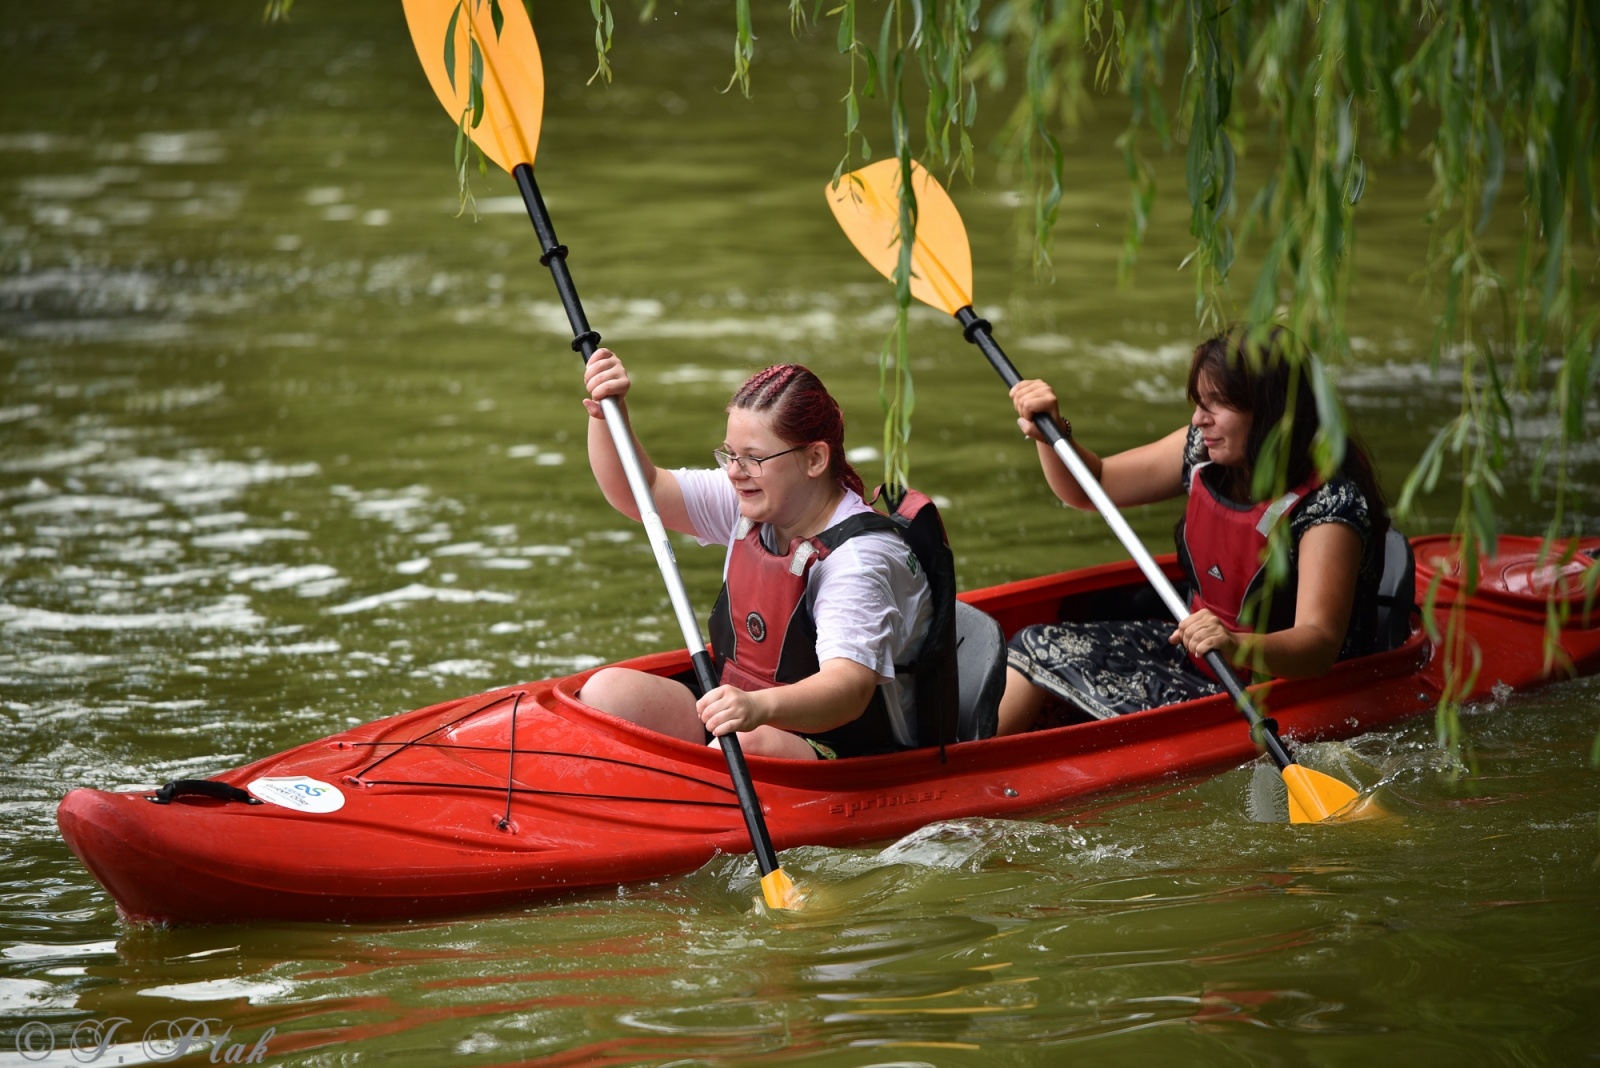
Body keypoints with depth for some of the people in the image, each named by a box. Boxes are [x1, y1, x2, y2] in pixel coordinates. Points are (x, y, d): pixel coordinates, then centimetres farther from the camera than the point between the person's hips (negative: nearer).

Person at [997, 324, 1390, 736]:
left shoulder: (1330, 503, -26)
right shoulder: (1205, 453, -2)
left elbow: (1318, 646, -35)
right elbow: (1089, 487, 9)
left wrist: (1237, 647, -55)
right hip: (1195, 655, 8)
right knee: (1038, 649, 1)